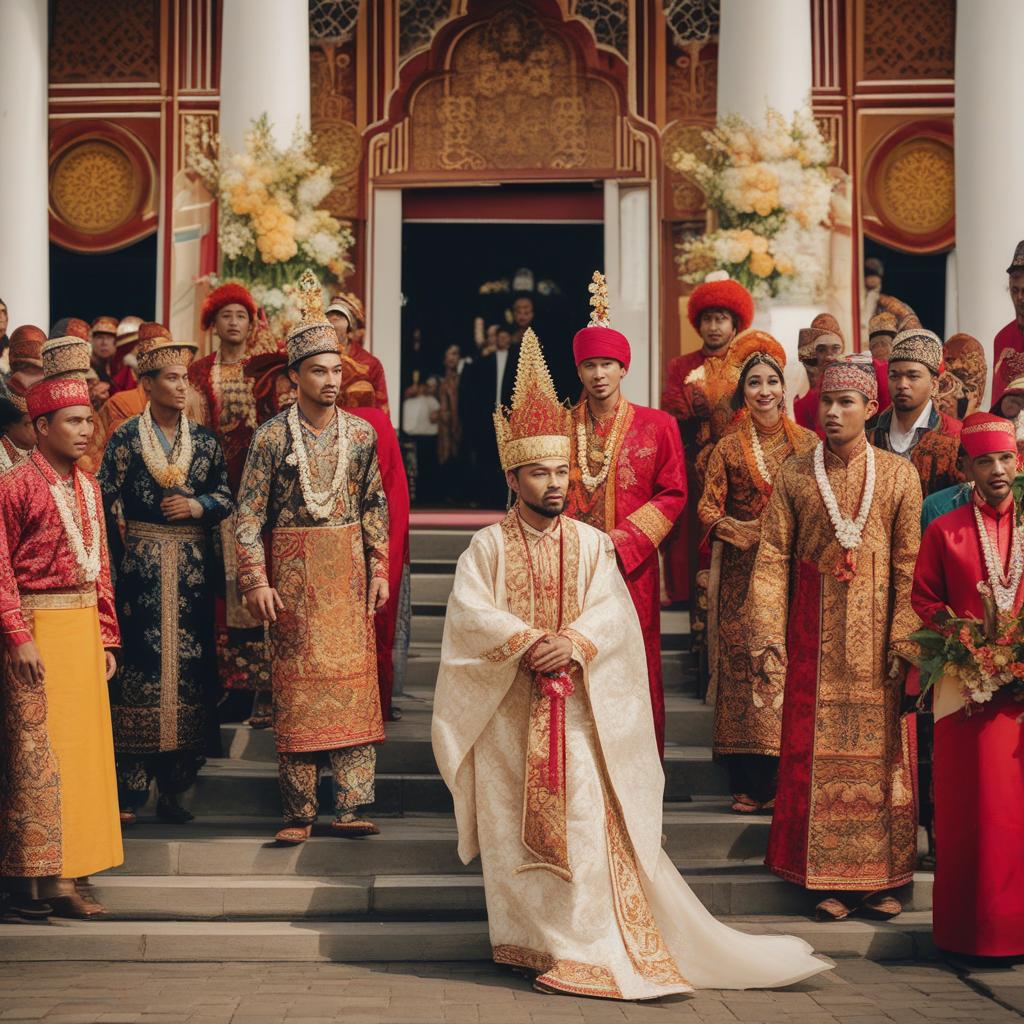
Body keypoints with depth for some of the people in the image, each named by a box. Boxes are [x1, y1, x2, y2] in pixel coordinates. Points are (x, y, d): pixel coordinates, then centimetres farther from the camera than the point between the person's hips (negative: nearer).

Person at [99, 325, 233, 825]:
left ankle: (174, 788, 11)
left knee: (190, 665, 3)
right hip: (141, 564, -3)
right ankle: (130, 791, 1)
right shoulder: (125, 437, -1)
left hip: (193, 565, 3)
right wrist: (118, 558, -9)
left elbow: (225, 496, 11)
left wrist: (198, 506, -9)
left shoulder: (204, 440, 9)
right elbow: (105, 503, -3)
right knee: (139, 664, -5)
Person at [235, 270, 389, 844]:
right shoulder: (272, 436, -4)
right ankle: (299, 812, 7)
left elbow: (374, 505, 10)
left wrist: (379, 569, 4)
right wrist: (256, 580, -11)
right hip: (293, 570, -2)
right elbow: (249, 514, -4)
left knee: (354, 680, 0)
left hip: (349, 569, 2)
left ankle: (349, 807, 7)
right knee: (297, 685, 0)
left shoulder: (361, 433, 4)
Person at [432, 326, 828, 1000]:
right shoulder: (488, 545, 4)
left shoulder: (591, 542, 7)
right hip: (508, 710, 0)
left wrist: (573, 642, -23)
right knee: (515, 824, 2)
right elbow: (469, 611, -9)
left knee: (584, 820, -7)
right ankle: (525, 937, 14)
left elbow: (612, 611, -5)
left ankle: (585, 948, -1)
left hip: (579, 706, 0)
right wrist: (527, 641, -22)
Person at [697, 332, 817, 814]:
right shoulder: (728, 448, 7)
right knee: (742, 665, -5)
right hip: (743, 574, 0)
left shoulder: (807, 443, 8)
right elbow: (708, 509, 3)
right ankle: (748, 783, 1)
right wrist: (747, 532, -12)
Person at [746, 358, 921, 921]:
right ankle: (830, 878, 11)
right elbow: (772, 559, -1)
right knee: (817, 749, 2)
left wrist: (905, 640, -10)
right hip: (814, 635, 0)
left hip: (877, 633, 0)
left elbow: (910, 565, -1)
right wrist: (768, 642, -9)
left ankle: (879, 876, 14)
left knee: (880, 749, 3)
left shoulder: (899, 474, 2)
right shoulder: (794, 474, 2)